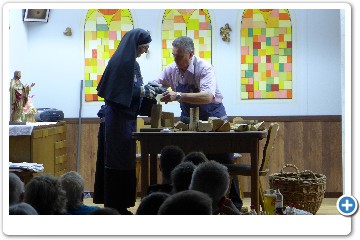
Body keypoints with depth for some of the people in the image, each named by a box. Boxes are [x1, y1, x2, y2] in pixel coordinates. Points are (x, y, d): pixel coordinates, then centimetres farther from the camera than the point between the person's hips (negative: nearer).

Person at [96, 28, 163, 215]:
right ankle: (114, 208, 0)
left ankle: (122, 205, 17)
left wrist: (148, 90, 4)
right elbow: (117, 92, -20)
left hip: (128, 117, 10)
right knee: (118, 160, -5)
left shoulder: (133, 63, 14)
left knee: (127, 160, 11)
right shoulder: (120, 61, -15)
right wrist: (142, 91, -16)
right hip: (118, 118, -10)